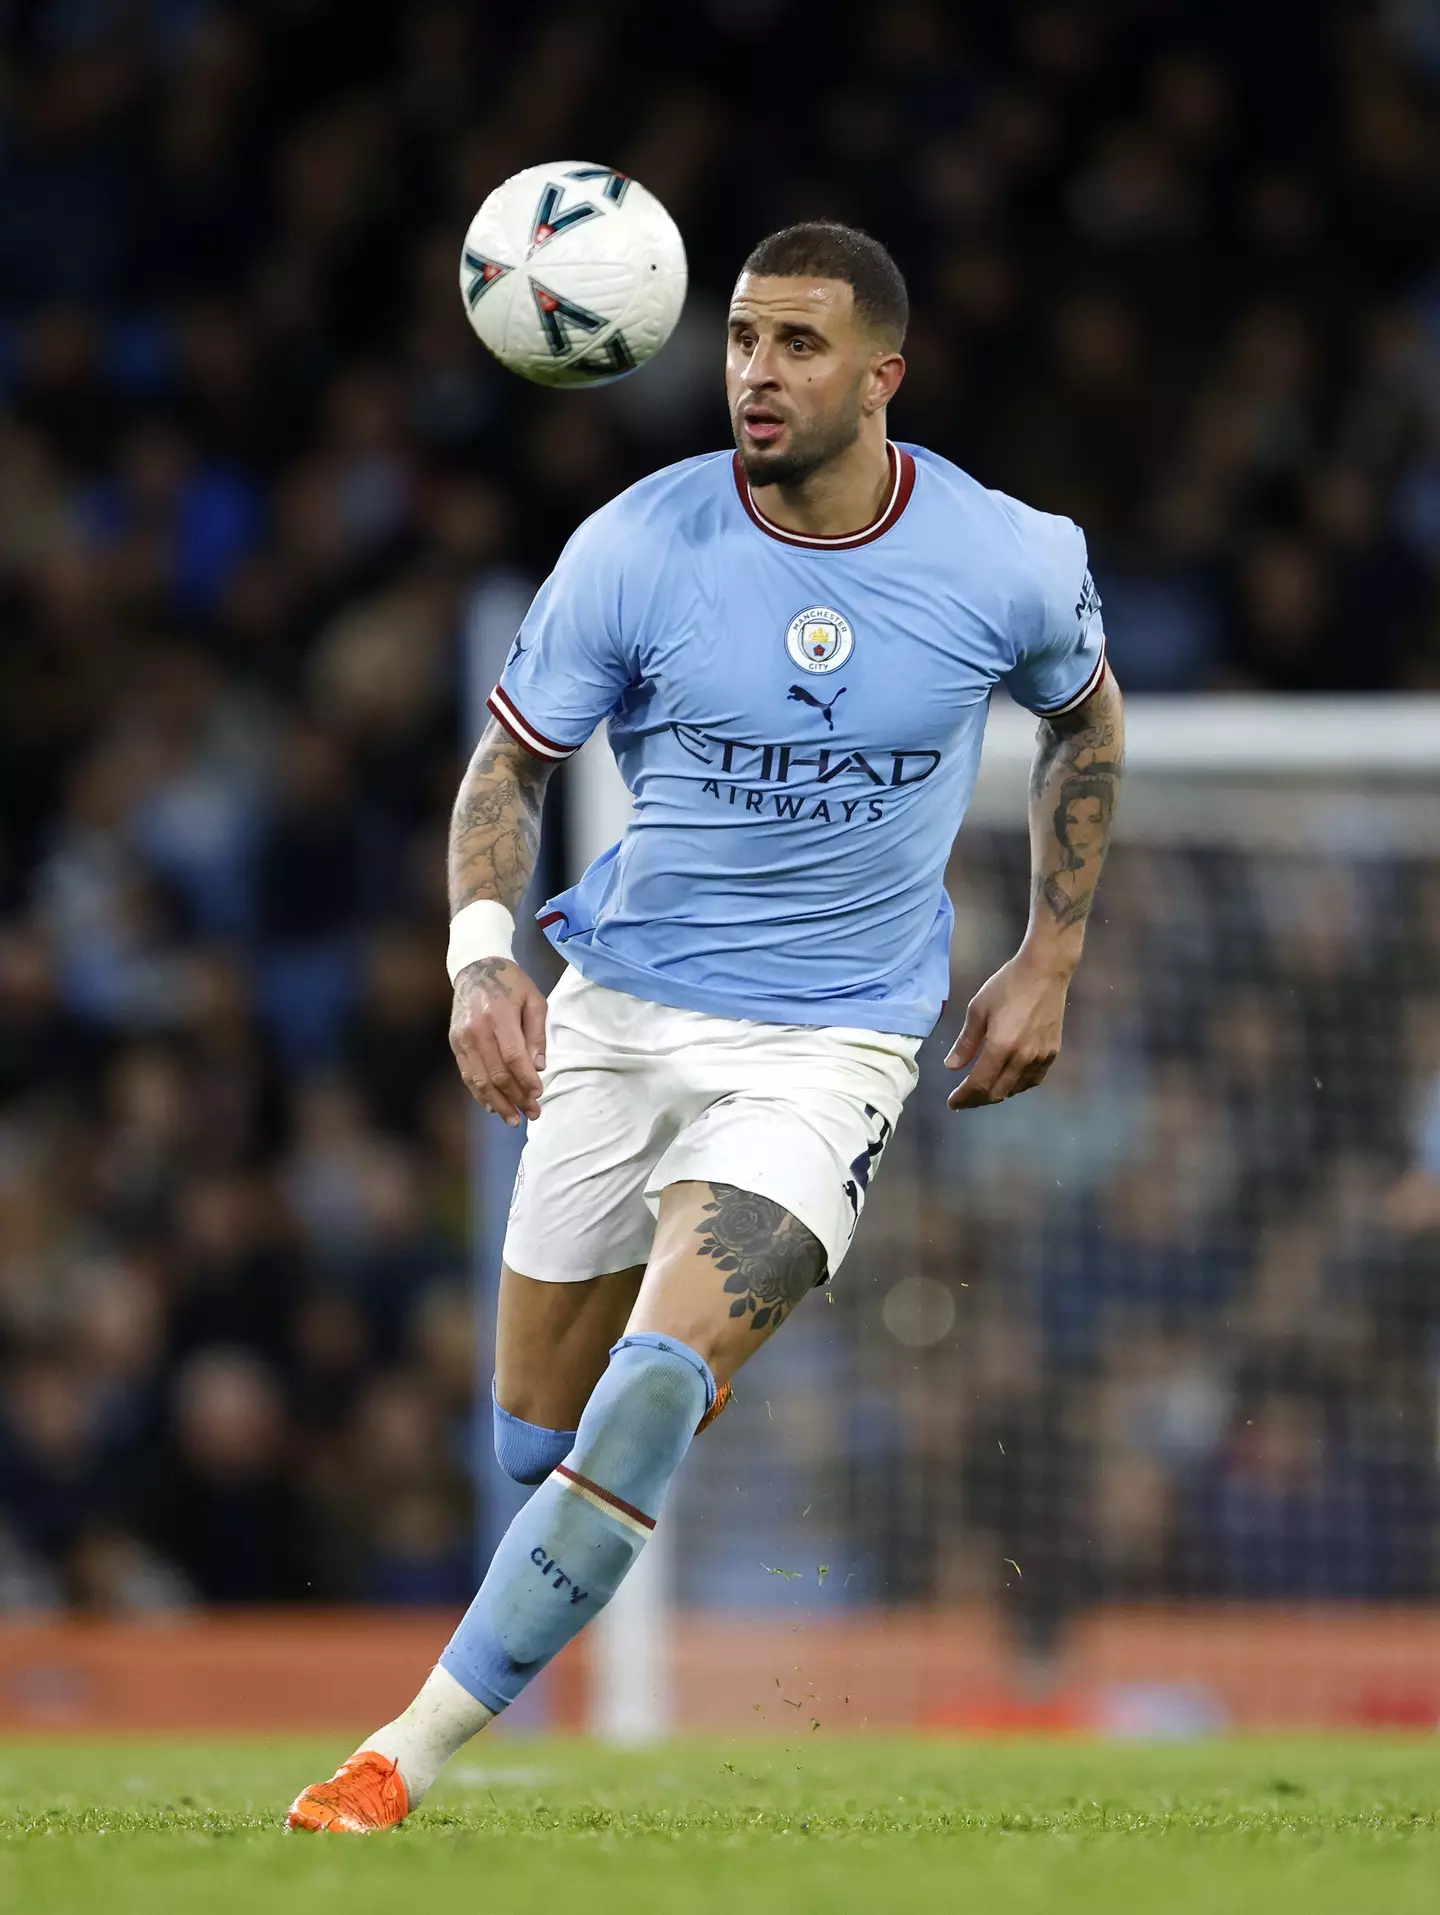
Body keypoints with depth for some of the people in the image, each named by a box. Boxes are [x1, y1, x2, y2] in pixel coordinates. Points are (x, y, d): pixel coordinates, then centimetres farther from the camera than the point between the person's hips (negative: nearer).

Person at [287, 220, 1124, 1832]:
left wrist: (1048, 961, 10)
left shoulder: (1011, 563, -8)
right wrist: (482, 956, -16)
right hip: (620, 1012, 2)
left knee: (657, 1386, -23)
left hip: (832, 1040, -2)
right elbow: (510, 760, 1)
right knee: (536, 1441, 7)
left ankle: (411, 1755, -21)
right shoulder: (637, 548, -10)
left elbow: (1084, 719, 14)